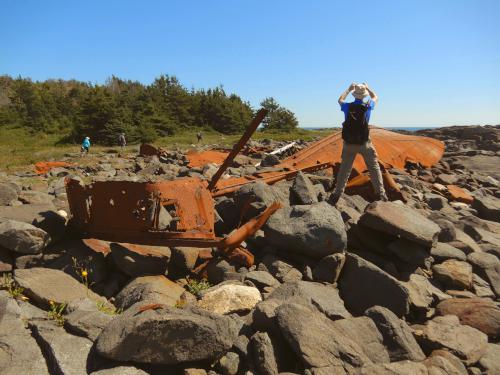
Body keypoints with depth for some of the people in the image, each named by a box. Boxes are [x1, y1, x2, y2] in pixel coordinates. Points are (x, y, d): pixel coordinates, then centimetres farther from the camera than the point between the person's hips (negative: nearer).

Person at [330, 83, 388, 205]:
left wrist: (349, 89, 26)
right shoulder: (367, 106, -7)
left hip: (349, 143, 2)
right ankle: (380, 193, 5)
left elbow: (340, 100, 20)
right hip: (364, 143, -1)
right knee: (374, 167, 8)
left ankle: (337, 194, 11)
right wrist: (367, 88, 26)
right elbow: (375, 98, 18)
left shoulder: (347, 106, -5)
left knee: (344, 169, 10)